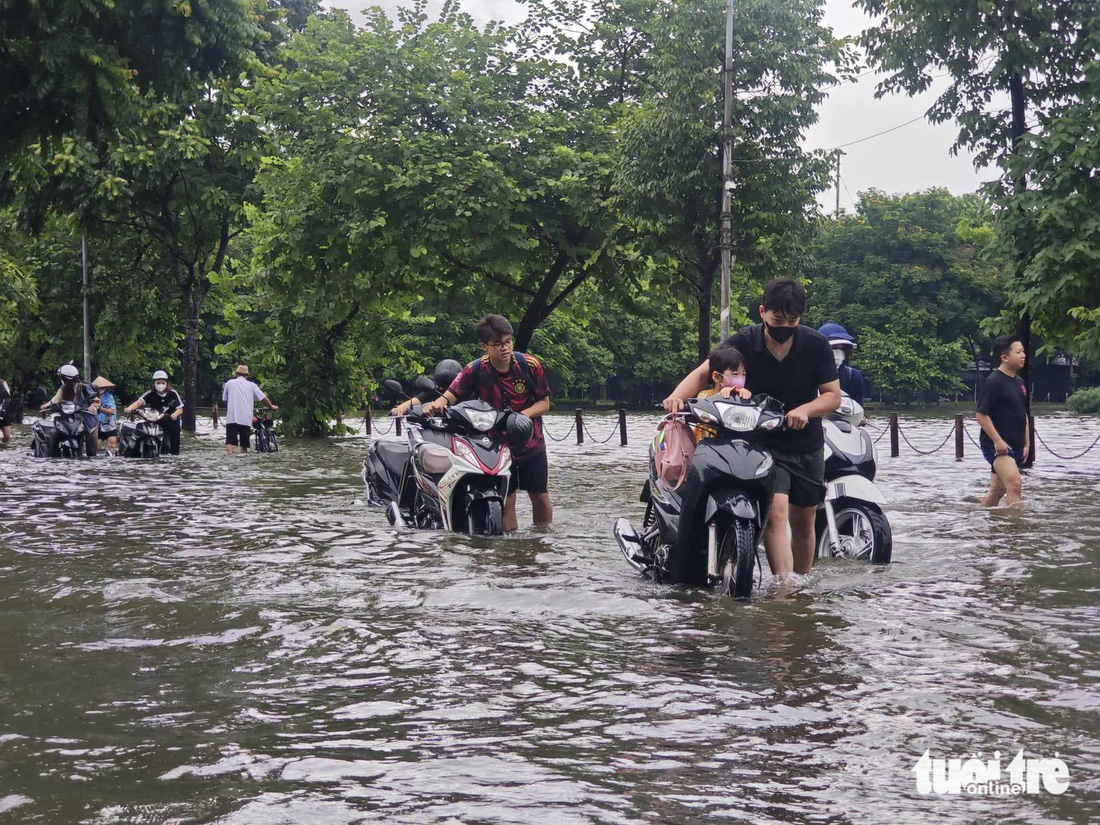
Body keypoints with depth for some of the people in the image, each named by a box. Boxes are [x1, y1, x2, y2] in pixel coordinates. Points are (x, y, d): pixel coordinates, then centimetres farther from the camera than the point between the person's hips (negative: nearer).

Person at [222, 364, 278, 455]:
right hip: (246, 419, 1)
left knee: (230, 441, -8)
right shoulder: (251, 385, 8)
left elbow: (224, 399, 15)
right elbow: (264, 398, 11)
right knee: (244, 444, 9)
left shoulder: (229, 383, 9)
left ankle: (229, 454, -27)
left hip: (232, 418, -1)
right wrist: (271, 406, 29)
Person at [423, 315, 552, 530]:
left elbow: (544, 402, -4)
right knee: (505, 500, 1)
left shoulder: (529, 365, -13)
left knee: (541, 497, 7)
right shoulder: (475, 370, -13)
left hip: (531, 442, 1)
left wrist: (524, 414, -23)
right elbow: (451, 395, -18)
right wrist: (436, 405, -41)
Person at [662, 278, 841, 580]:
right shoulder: (743, 343, -11)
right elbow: (703, 373, -20)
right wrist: (678, 396, -41)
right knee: (775, 512, -21)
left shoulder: (816, 345, -7)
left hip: (807, 446, 3)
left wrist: (805, 410, -27)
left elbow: (833, 395, -6)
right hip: (762, 444, -3)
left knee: (804, 521, 12)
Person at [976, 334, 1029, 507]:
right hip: (997, 444, -9)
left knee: (997, 490, 13)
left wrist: (1027, 443, 16)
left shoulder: (1019, 382, 13)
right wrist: (997, 441, -21)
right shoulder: (993, 382, -14)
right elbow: (982, 415, -17)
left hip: (1015, 446, 9)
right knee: (1015, 484, -21)